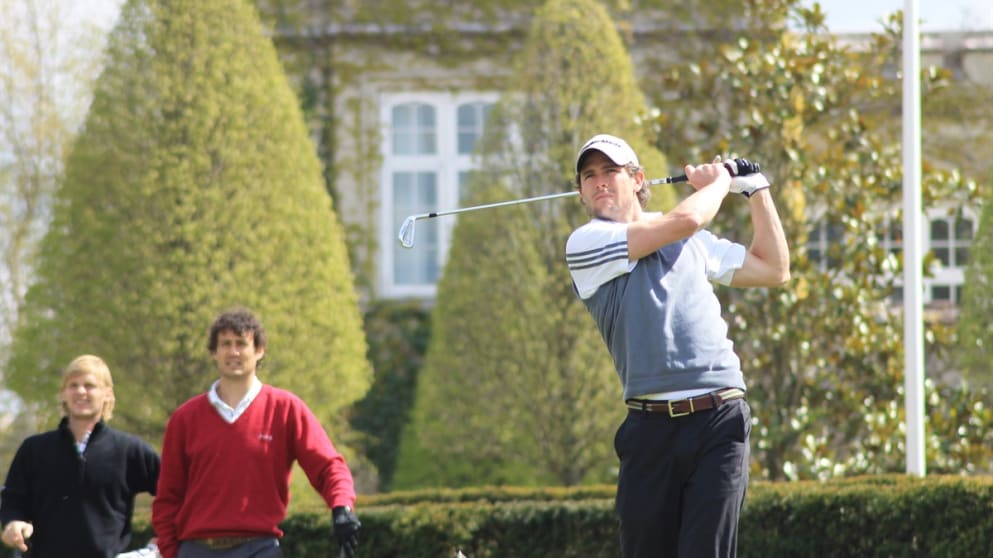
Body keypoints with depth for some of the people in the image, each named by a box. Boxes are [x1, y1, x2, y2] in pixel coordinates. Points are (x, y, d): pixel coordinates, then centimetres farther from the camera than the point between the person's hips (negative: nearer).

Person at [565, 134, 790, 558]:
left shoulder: (694, 242, 21)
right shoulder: (585, 245, 2)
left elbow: (773, 269, 30)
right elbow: (685, 220, -7)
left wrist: (756, 190, 27)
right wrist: (718, 182, 12)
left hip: (719, 424, 2)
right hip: (651, 426, -2)